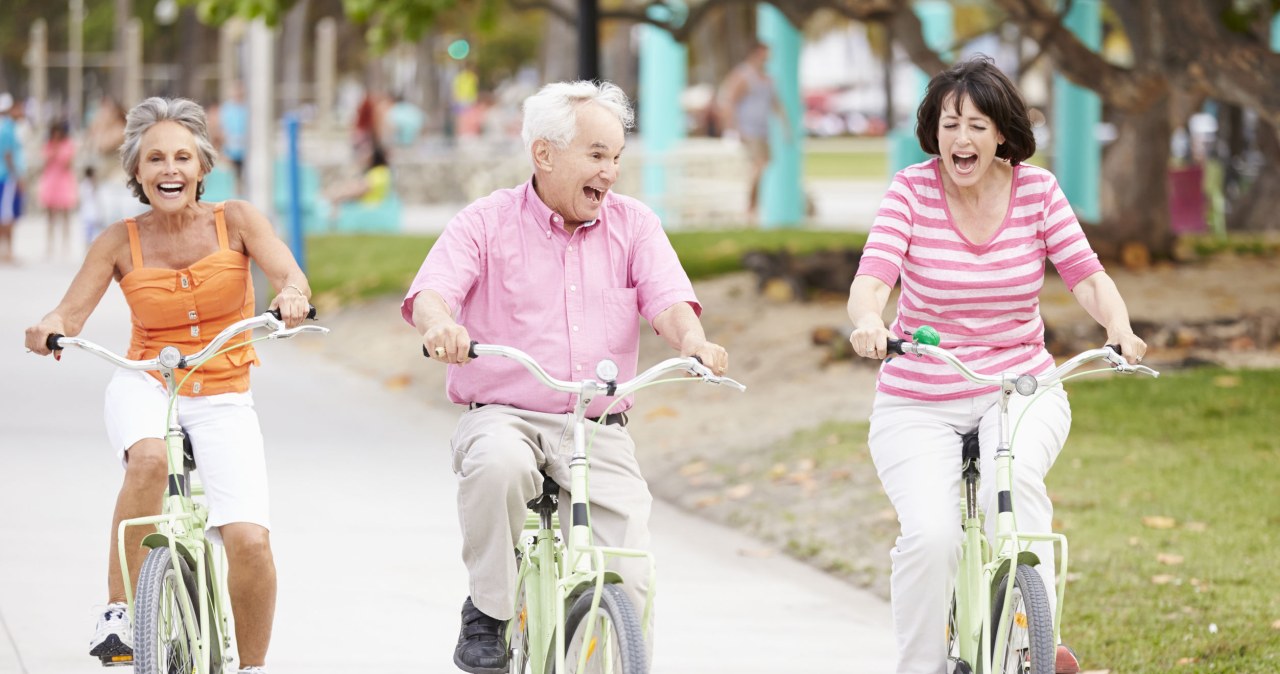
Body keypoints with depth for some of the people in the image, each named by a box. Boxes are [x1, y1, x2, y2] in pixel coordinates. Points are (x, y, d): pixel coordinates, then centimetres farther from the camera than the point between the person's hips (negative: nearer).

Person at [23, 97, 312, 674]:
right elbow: (71, 313, -9)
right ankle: (119, 609, -22)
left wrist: (291, 296, -41)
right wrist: (50, 328, -33)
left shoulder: (236, 221, -4)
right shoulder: (120, 242, -3)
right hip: (145, 388, 0)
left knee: (249, 540, -18)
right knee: (149, 460, -38)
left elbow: (290, 277, -17)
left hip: (223, 400, 0)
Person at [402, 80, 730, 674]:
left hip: (599, 431, 2)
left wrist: (692, 340, -29)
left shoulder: (634, 226, 11)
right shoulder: (485, 223, 4)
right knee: (499, 465, -38)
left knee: (628, 582, -16)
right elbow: (431, 291, -11)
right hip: (502, 417, -2)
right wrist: (439, 325, -36)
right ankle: (487, 613, -16)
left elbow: (667, 299, -5)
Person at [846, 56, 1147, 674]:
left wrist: (1118, 326, -29)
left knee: (1013, 478, -33)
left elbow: (1086, 275, -7)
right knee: (930, 535, -24)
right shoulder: (912, 191, -7)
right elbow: (871, 278, -19)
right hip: (919, 405, -1)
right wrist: (867, 321, -43)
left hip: (1020, 390, 1)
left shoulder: (1036, 189, -2)